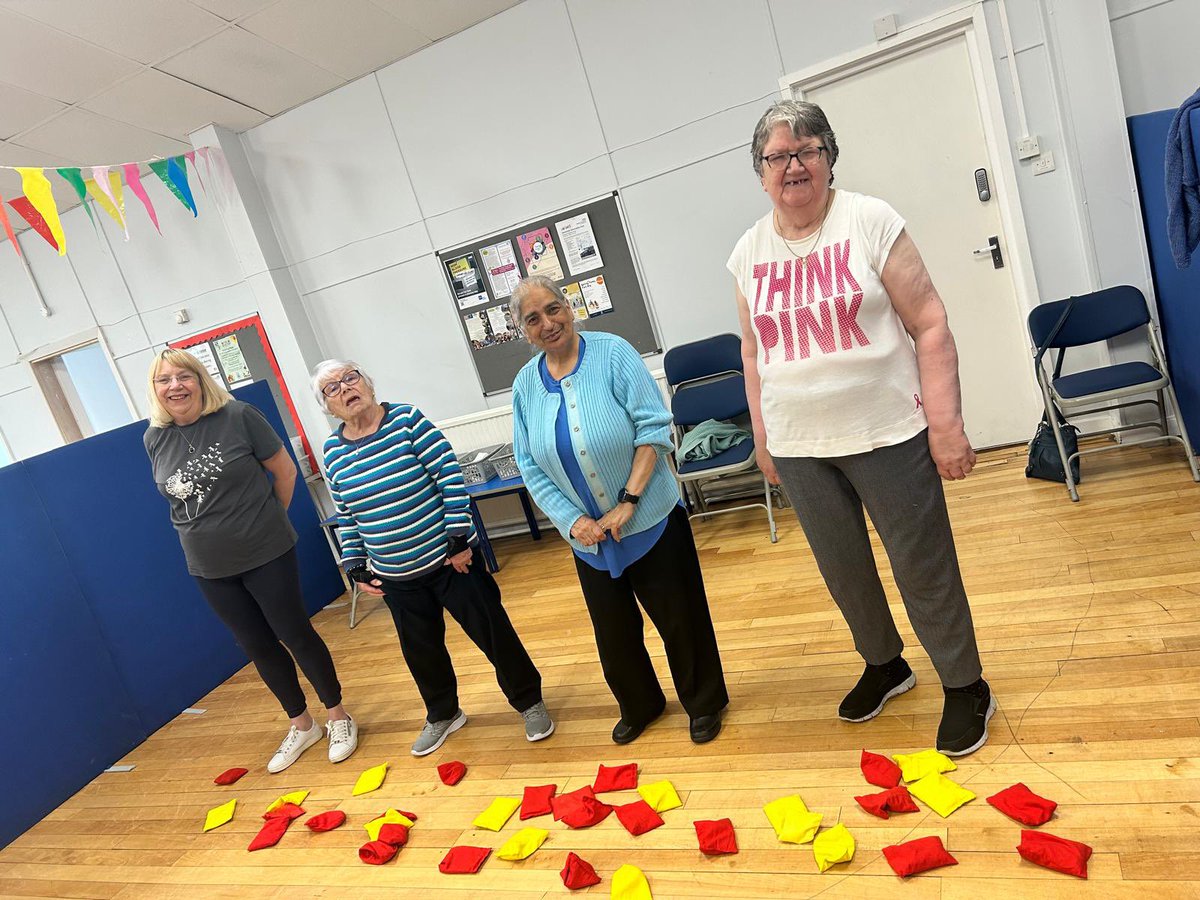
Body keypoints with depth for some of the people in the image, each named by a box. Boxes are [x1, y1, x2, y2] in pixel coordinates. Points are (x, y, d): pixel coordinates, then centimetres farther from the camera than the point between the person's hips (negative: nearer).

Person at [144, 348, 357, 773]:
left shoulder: (238, 416, -13)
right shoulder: (155, 439, 0)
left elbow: (285, 471, -5)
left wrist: (269, 521, 4)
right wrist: (212, 532, 11)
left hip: (267, 554, -4)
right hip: (210, 567, 4)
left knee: (296, 635, 6)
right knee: (258, 647, 14)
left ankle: (338, 717, 26)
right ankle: (301, 726, 33)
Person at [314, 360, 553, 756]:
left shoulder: (407, 419, -12)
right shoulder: (333, 452, 1)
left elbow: (451, 478, -14)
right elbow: (345, 517, 9)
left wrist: (460, 538, -16)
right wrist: (356, 568, 7)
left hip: (449, 558, -4)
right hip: (396, 576, 4)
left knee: (492, 632, 5)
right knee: (420, 649, 17)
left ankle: (529, 701, 27)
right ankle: (442, 715, 42)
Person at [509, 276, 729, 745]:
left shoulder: (612, 353, -12)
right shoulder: (525, 384, 0)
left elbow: (654, 428, -16)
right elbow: (531, 468, 1)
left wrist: (627, 501, -21)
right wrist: (572, 520, -11)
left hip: (650, 522, -4)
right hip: (587, 537, 4)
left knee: (679, 618, 9)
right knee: (613, 631, 17)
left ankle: (704, 703, 34)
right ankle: (639, 707, 42)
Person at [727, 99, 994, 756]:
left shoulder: (870, 221, -6)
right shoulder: (749, 252, 5)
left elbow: (930, 326, -8)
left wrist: (946, 424, -12)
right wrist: (762, 439, 13)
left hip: (887, 433, -3)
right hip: (799, 446, 4)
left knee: (923, 568, 7)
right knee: (842, 569, 17)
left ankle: (965, 686, 31)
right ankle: (884, 665, 42)